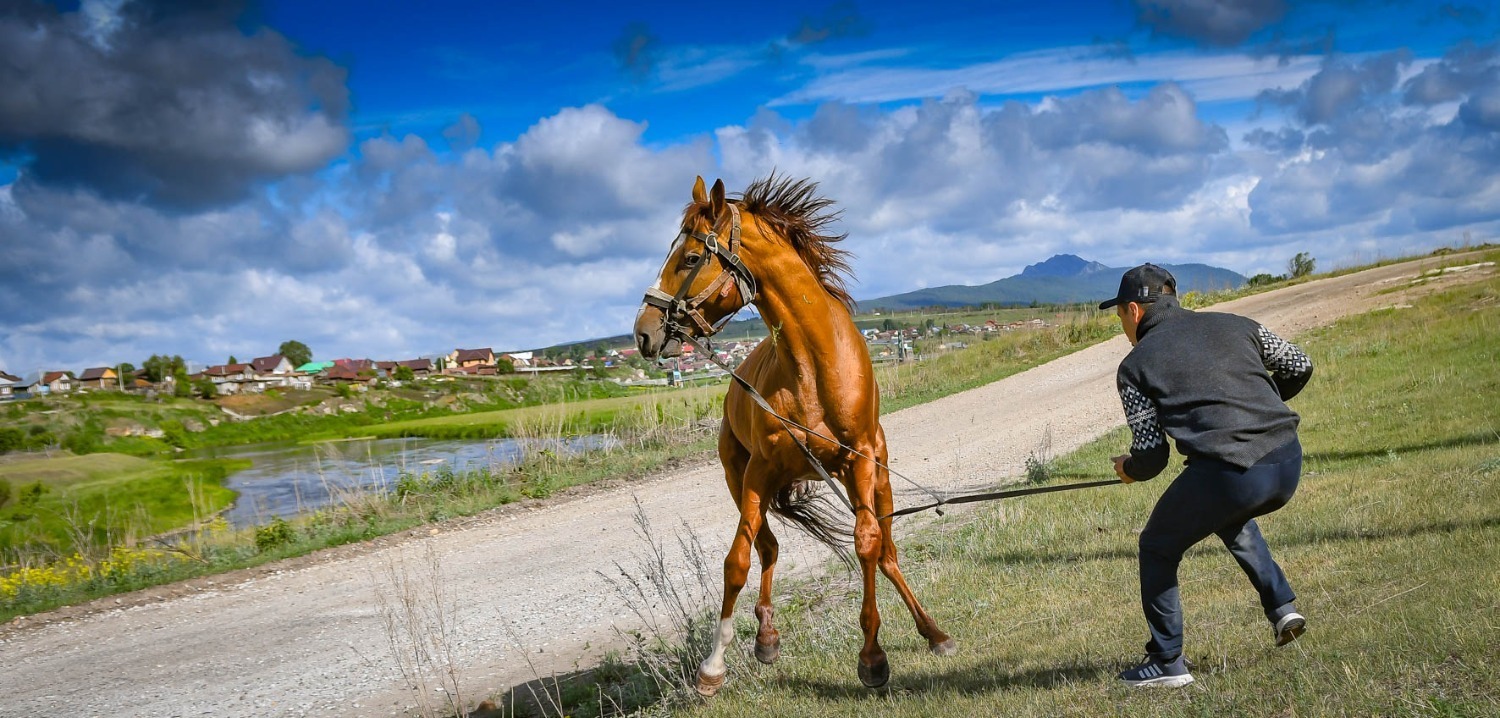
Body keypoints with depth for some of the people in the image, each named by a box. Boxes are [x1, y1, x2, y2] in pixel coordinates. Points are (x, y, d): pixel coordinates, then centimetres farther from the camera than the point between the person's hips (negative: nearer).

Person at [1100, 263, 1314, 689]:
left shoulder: (1135, 366, 5)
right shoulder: (1234, 325, 18)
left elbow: (1152, 456, 1)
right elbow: (1300, 367, 22)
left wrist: (1128, 470, 23)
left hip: (1228, 475, -6)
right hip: (1288, 463, 6)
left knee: (1157, 548, 18)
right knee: (1228, 514, 38)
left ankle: (1167, 664, 20)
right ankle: (1281, 606, 26)